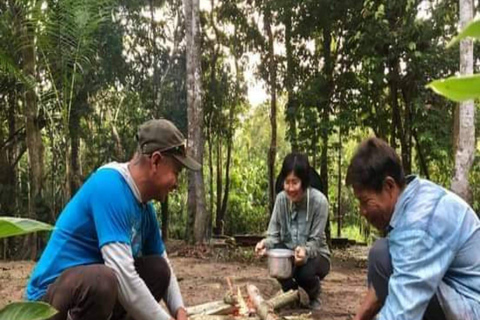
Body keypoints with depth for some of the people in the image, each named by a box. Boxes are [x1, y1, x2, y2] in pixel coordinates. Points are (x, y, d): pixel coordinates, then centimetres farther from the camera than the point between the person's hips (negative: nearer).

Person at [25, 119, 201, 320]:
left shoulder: (144, 206, 5)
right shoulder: (110, 185, -22)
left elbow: (164, 266, 15)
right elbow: (123, 276, -29)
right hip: (52, 298, -9)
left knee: (158, 270, 3)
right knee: (102, 280, -36)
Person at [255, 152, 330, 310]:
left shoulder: (319, 201, -24)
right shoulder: (281, 198, -13)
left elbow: (315, 241, -20)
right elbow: (273, 234, -10)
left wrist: (304, 251, -43)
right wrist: (265, 244, -33)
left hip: (315, 255, -3)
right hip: (288, 253, 3)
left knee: (305, 273, -35)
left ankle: (314, 296, 5)